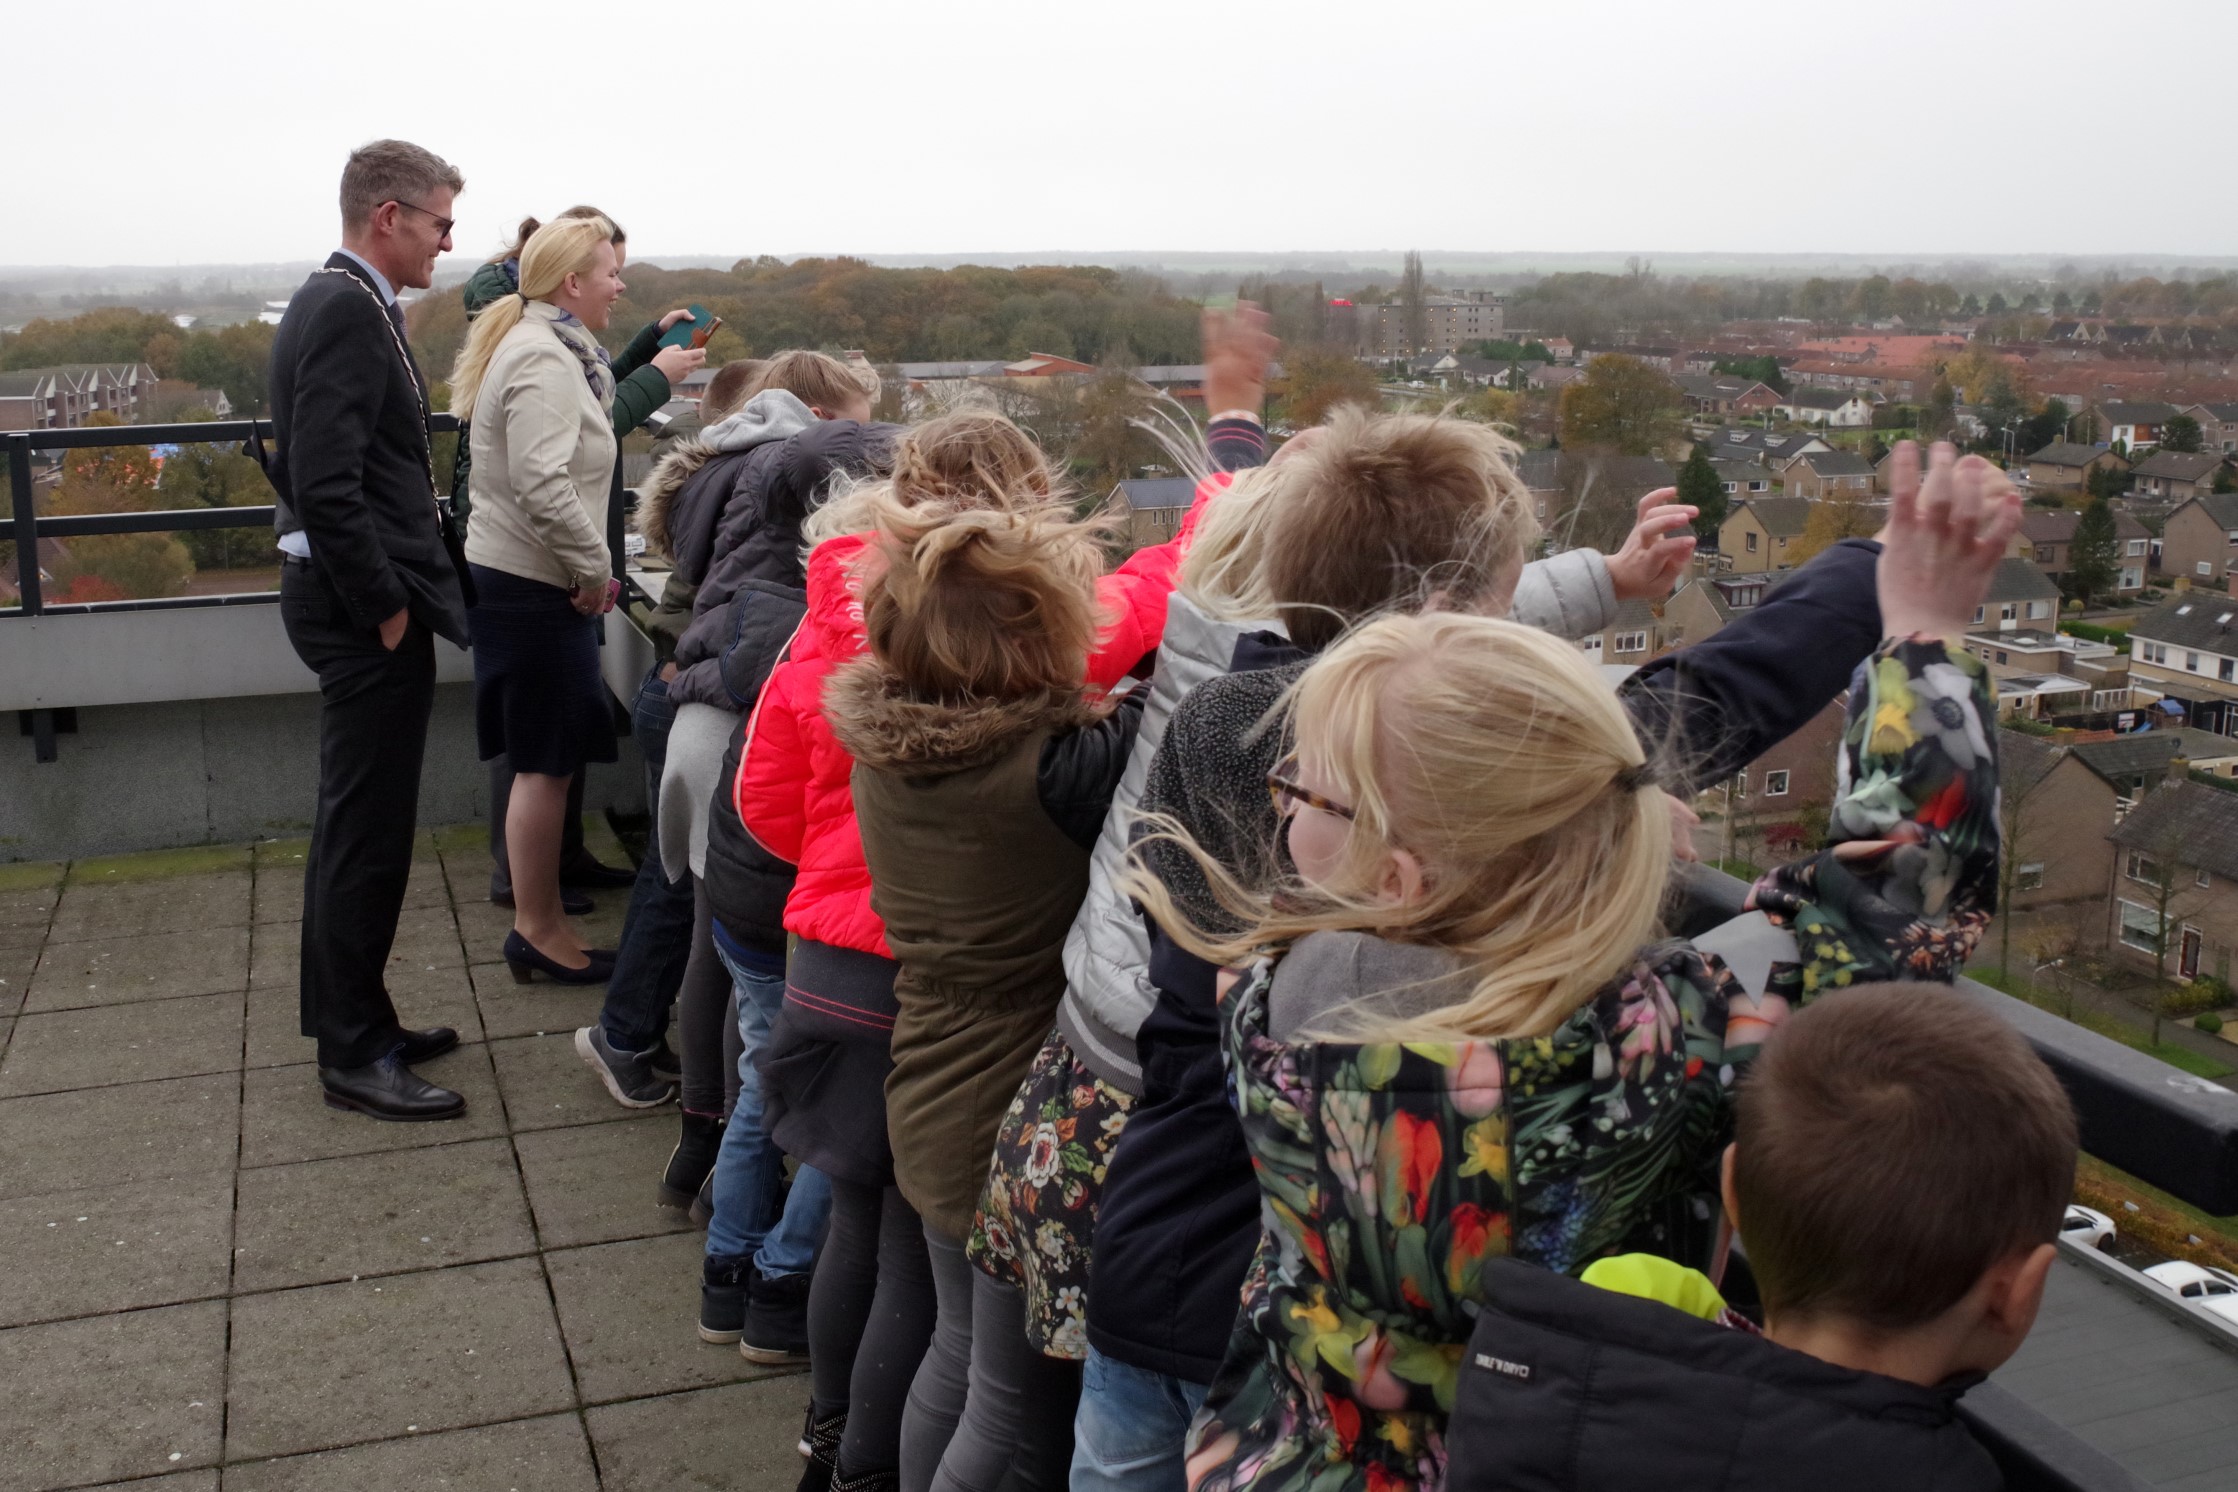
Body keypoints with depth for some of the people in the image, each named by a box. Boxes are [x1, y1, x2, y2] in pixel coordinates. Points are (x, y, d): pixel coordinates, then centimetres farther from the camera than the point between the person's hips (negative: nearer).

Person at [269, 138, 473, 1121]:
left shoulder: (338, 303, 15)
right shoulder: (348, 312, -17)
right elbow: (326, 483, -25)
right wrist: (385, 606, -17)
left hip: (361, 604, 11)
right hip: (365, 612, -11)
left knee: (359, 828, 18)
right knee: (366, 832, -2)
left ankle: (356, 1025, 30)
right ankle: (353, 1056, 9)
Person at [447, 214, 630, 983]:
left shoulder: (544, 347, 16)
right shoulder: (543, 359, -17)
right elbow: (543, 485, -26)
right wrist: (595, 568, -18)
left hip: (522, 579, 11)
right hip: (533, 587, -11)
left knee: (546, 761, 14)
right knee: (546, 764, -2)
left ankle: (541, 922, 23)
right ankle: (537, 929, 8)